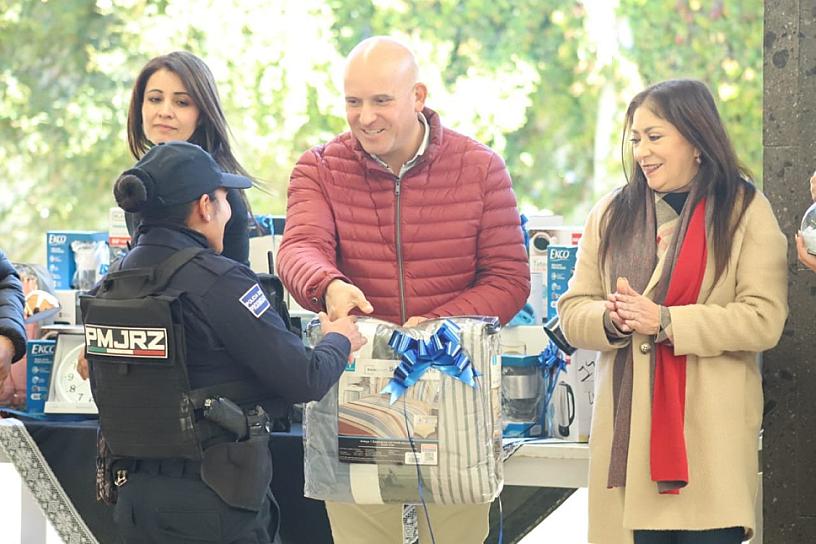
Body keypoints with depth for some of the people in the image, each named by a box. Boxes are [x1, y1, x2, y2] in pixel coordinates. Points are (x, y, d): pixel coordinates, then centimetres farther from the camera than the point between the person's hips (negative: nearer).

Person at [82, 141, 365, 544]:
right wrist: (339, 341, 6)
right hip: (212, 505, -7)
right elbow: (304, 381, -14)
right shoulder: (218, 283, -15)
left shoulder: (108, 288, 6)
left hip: (135, 496, 7)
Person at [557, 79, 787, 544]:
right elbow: (572, 313, 12)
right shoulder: (613, 214, 14)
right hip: (627, 430, 3)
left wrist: (666, 322, -14)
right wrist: (612, 320, -10)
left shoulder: (745, 212, 1)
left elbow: (764, 320, -9)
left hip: (710, 435, -3)